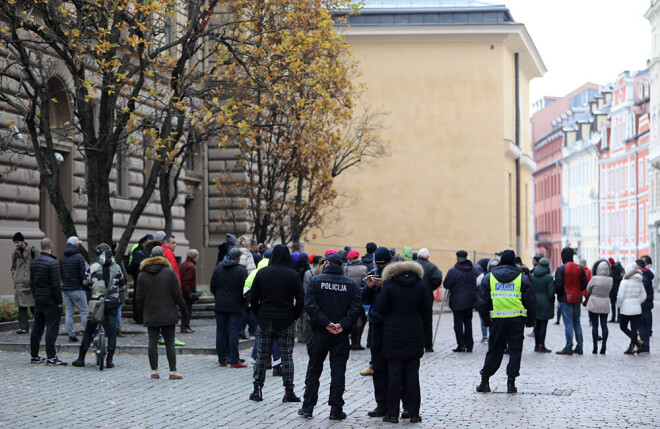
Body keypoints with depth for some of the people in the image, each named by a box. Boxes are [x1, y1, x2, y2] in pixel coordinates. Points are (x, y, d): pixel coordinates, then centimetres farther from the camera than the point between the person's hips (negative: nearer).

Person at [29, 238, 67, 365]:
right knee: (52, 328, -6)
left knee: (37, 328, 13)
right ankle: (51, 357, -8)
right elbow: (55, 284, -18)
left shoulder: (34, 262, 10)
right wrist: (59, 301, -12)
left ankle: (34, 356, 18)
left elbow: (31, 283, 15)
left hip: (38, 299, 8)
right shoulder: (52, 263, -15)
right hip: (50, 300, -8)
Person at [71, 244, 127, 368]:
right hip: (113, 303, 1)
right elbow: (123, 286, 16)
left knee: (88, 331, 7)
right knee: (111, 331, 6)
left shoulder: (93, 267, 0)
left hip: (97, 302, -1)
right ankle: (110, 360, 2)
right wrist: (120, 300, 30)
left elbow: (85, 284, 6)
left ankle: (81, 358, 9)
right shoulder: (117, 268, 7)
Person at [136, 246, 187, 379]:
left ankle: (154, 371, 5)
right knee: (169, 342, 1)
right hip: (168, 314, -2)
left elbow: (139, 297, 4)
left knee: (152, 342, 4)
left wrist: (144, 311, 17)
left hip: (150, 315, 2)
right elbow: (177, 294, -5)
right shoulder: (170, 271, -5)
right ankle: (173, 371, -1)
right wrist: (183, 308, 6)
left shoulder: (143, 274, 2)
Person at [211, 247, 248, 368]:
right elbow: (244, 289, -8)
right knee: (233, 333, -3)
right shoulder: (241, 270, -7)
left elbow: (213, 287, 8)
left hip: (220, 305, 4)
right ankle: (234, 360, -4)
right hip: (235, 306, -4)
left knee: (221, 332, 9)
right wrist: (243, 302, 7)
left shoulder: (218, 267, 5)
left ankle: (222, 359, 12)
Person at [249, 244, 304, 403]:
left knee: (261, 355, 8)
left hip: (265, 320, 2)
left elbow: (253, 297, 2)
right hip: (286, 322, -2)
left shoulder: (262, 273, 1)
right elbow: (301, 299, -6)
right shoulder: (293, 275, -4)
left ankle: (257, 390, 8)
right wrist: (294, 316, 6)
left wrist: (259, 315, 11)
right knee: (287, 356, 3)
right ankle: (288, 391, 1)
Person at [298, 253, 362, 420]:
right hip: (341, 337, 1)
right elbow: (356, 307, -9)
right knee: (338, 372, 5)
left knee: (314, 370, 10)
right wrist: (343, 325, -13)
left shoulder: (315, 281, -2)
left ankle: (307, 408, 12)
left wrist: (326, 323, -14)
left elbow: (310, 305, -13)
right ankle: (336, 410, 5)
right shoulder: (351, 284, 2)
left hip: (319, 334, 0)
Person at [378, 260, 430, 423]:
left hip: (393, 335, -2)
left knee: (394, 373, 2)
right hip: (414, 335, 2)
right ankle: (413, 413, 8)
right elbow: (426, 310, 1)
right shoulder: (420, 284, -1)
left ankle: (393, 414, 4)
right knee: (412, 373, 7)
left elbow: (381, 310, -7)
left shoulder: (389, 284, -8)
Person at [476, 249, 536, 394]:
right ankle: (511, 382, 2)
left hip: (497, 320, 1)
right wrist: (530, 320, 13)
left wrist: (486, 319, 14)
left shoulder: (489, 277, 5)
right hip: (517, 319, -1)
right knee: (515, 350, 5)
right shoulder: (522, 278, 2)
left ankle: (484, 381, 10)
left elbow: (481, 301, 5)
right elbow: (531, 301, 3)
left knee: (494, 350, 9)